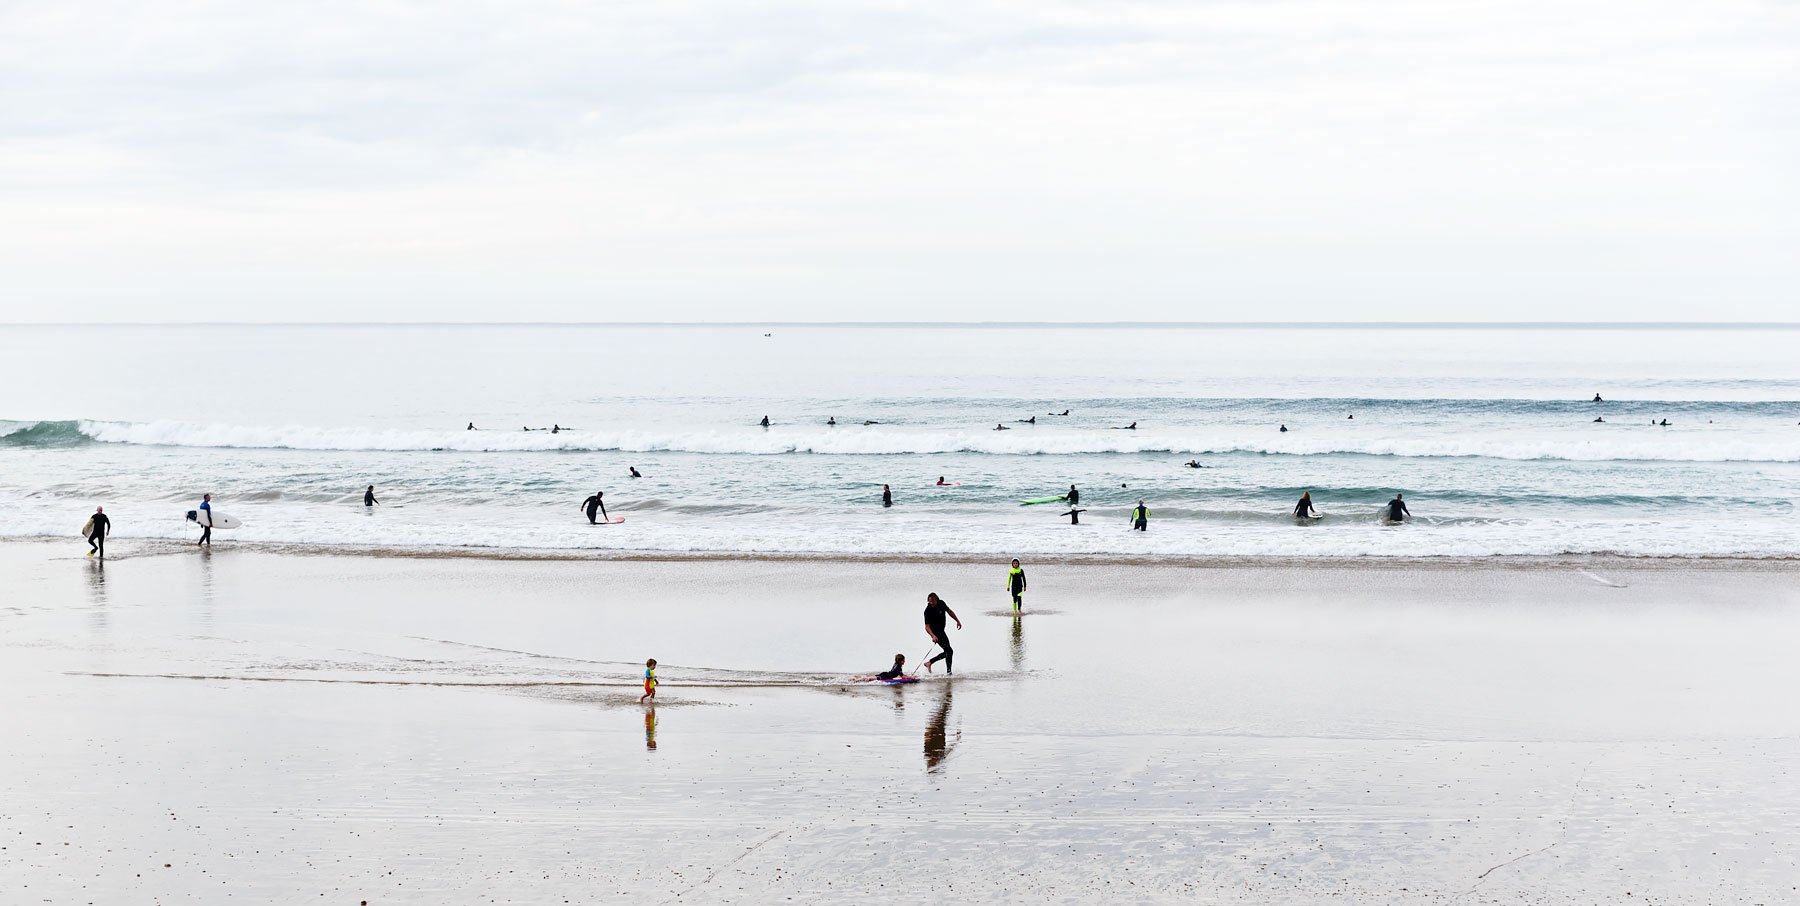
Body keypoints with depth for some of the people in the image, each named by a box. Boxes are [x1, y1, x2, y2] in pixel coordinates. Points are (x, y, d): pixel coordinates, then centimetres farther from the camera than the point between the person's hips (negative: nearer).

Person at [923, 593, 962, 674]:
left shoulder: (941, 603, -4)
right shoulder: (928, 611, -22)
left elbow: (949, 611, 14)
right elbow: (927, 627, -26)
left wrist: (957, 621, 10)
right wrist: (933, 636, -41)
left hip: (941, 631, 8)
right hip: (935, 632, -8)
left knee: (947, 652, 15)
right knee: (949, 651, -13)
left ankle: (929, 662, 23)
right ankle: (948, 672, -8)